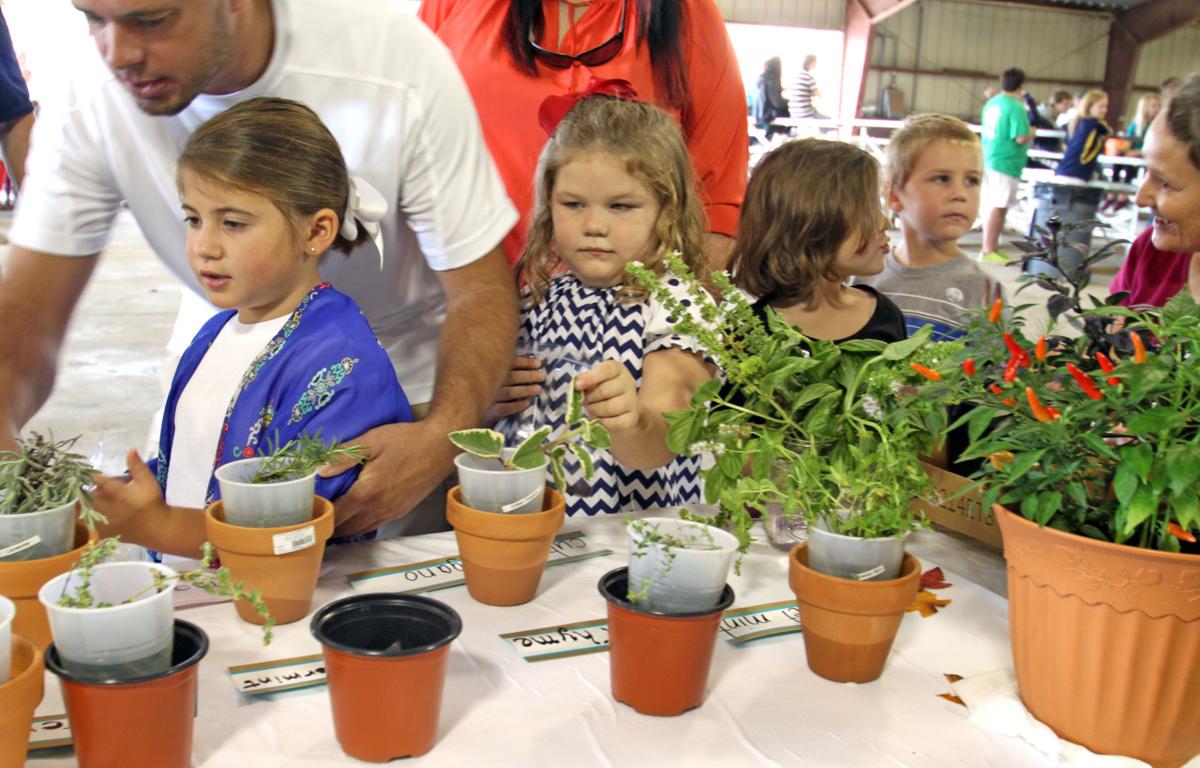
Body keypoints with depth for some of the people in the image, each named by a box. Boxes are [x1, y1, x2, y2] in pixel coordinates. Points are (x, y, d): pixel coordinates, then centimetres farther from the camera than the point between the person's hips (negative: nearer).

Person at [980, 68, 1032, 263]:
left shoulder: (991, 103, 9)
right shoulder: (1016, 107, -15)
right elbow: (1021, 138, -20)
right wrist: (1032, 134, 0)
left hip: (988, 159, 8)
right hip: (1006, 163, -8)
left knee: (991, 206, 15)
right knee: (998, 208, -4)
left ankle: (992, 246, 24)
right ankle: (988, 251, -2)